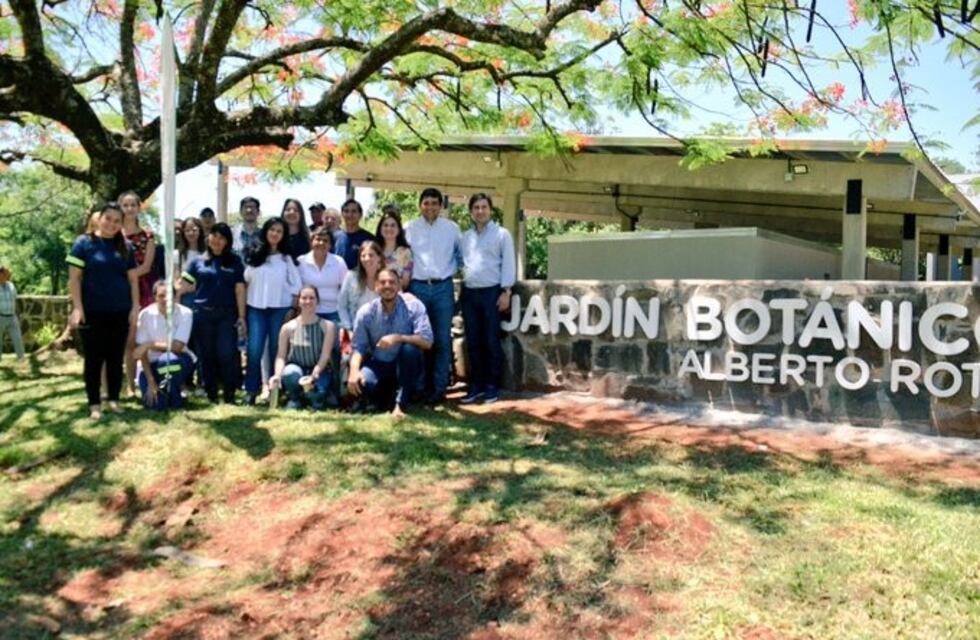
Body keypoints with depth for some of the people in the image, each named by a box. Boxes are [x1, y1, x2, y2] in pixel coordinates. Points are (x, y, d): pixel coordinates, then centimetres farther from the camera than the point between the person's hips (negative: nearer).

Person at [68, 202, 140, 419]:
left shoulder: (126, 247, 9)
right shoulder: (84, 243, -2)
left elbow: (133, 279, 10)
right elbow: (74, 277, -5)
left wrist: (135, 307, 2)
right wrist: (77, 308, -13)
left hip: (120, 312, 3)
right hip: (93, 312, -3)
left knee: (116, 358, 9)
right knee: (94, 358, 3)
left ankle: (114, 399, 19)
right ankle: (94, 404, 11)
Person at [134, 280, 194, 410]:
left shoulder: (185, 313, -16)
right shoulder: (146, 314, -13)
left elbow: (177, 346, -18)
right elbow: (142, 352, -11)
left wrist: (150, 345, -21)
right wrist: (150, 381, -15)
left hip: (177, 361, -1)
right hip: (152, 363, 1)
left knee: (168, 360, -38)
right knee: (154, 404, -19)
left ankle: (175, 397, -10)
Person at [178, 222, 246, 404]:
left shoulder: (234, 261, 8)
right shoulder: (198, 261, 8)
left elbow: (240, 289, 5)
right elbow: (184, 285, 4)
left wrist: (241, 316, -1)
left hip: (227, 314, -1)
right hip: (203, 314, 1)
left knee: (227, 354, -7)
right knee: (207, 355, 7)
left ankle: (229, 394, 3)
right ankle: (211, 394, 16)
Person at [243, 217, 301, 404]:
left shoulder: (286, 258, 4)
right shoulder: (254, 256, 7)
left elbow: (296, 285, 3)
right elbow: (245, 279, 8)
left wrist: (293, 310, -4)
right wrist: (242, 310, 2)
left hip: (280, 308, -1)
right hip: (256, 308, 1)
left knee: (277, 350, 2)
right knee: (254, 350, -7)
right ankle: (251, 390, -1)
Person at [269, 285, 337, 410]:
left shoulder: (328, 326, -4)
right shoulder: (288, 328, -1)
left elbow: (325, 355, -11)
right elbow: (281, 356, -2)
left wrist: (315, 373, -29)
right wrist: (277, 374, -22)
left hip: (318, 371, -1)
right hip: (296, 367, 1)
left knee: (316, 393, -33)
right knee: (291, 373, -36)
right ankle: (294, 398, -2)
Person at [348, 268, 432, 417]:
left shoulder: (413, 306, -12)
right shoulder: (366, 312, -6)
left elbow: (427, 342, -21)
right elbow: (358, 347, -8)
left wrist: (397, 338, -34)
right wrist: (354, 370, -27)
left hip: (405, 366, -1)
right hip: (377, 364, 1)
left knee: (410, 348, -33)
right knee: (358, 382, -29)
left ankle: (401, 403, -20)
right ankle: (388, 398, 5)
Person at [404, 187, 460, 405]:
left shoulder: (451, 228, 5)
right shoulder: (409, 229, 5)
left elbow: (461, 254, 16)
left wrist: (451, 270, 8)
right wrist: (408, 273, 7)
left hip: (443, 287, 0)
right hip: (418, 287, 0)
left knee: (442, 340, -1)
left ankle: (439, 388, 5)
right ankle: (422, 386, 11)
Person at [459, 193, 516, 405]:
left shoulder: (501, 234, 2)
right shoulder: (465, 236, 15)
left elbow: (508, 263, -3)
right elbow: (460, 262, 15)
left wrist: (506, 291, -11)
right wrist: (461, 289, 4)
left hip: (491, 292, -4)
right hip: (469, 293, 4)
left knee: (491, 341, -1)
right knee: (473, 342, 6)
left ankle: (492, 386, 7)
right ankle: (476, 385, 14)